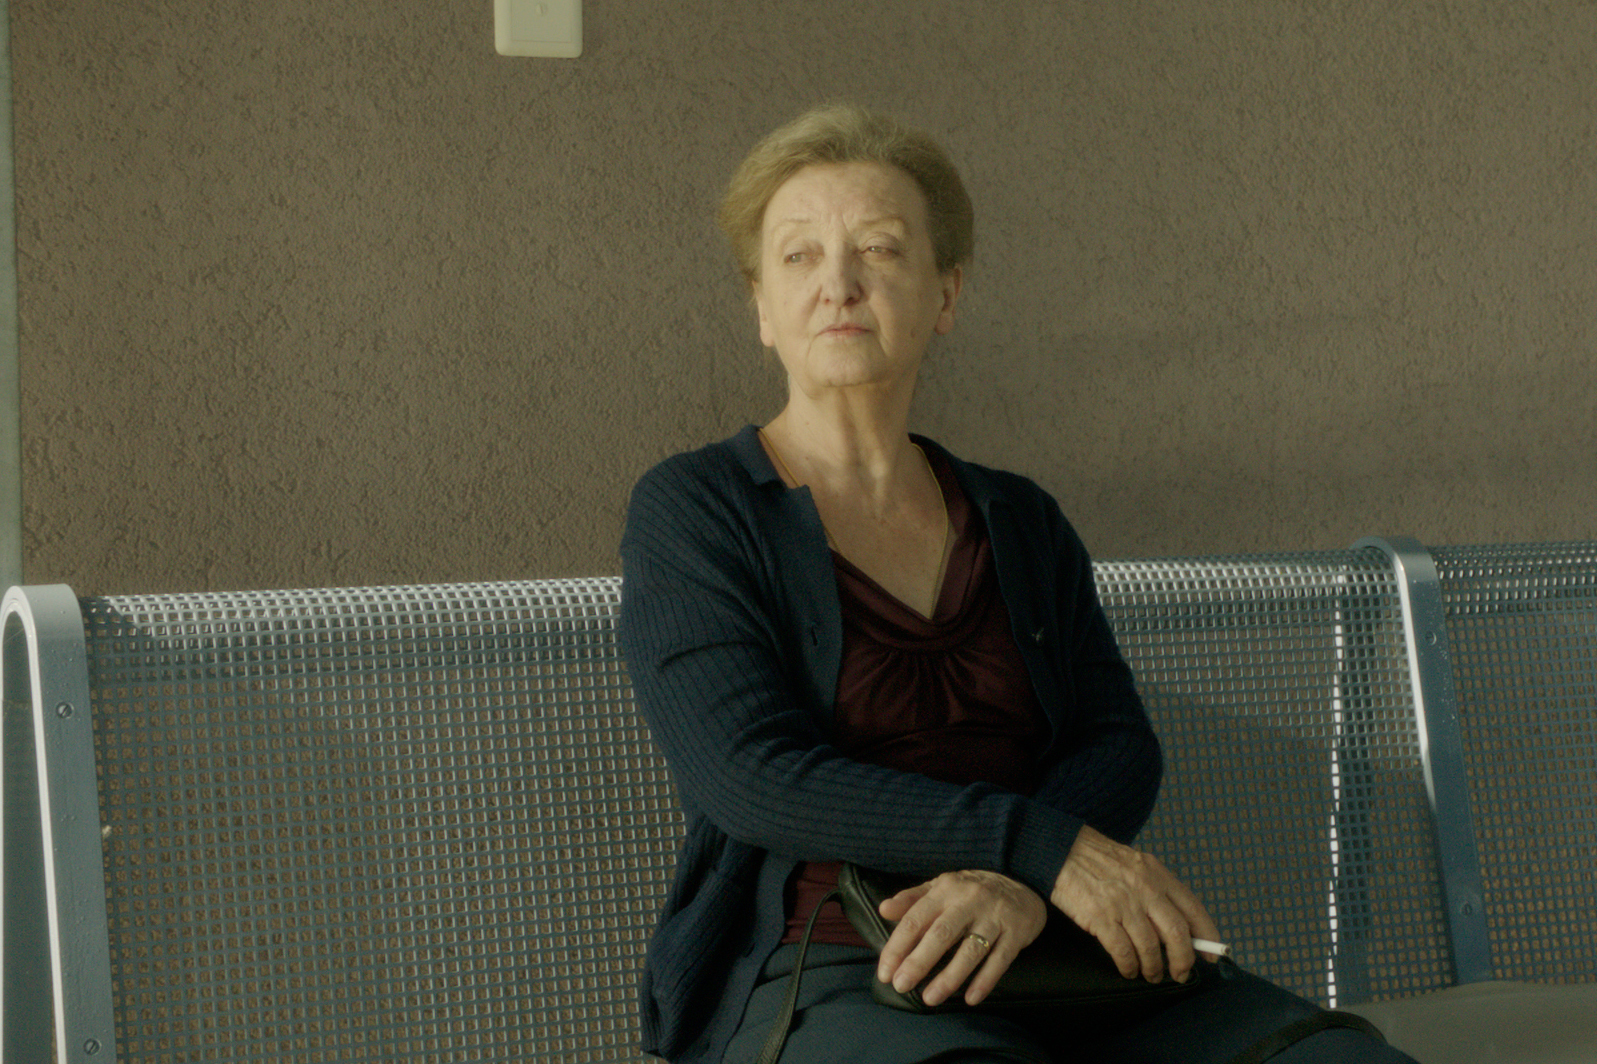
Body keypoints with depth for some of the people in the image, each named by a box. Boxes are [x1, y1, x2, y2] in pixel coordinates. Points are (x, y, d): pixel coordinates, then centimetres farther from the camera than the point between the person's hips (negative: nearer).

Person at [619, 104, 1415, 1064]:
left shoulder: (1021, 522, 19)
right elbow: (753, 777, -10)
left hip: (1050, 954, 5)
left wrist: (1020, 884, -16)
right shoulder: (690, 510, 3)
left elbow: (1122, 747, 7)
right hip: (820, 975, -5)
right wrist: (1046, 848, -17)